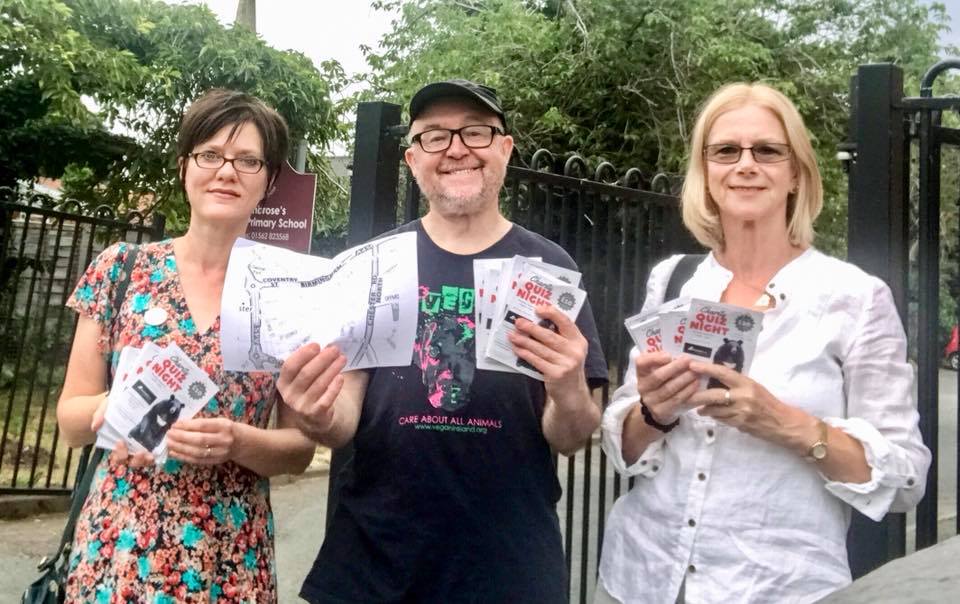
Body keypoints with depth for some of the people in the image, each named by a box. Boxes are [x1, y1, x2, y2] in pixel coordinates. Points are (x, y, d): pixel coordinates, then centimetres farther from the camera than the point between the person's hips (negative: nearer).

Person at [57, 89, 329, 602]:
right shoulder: (122, 268, -3)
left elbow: (301, 447, -1)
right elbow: (69, 418, 2)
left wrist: (237, 442, -20)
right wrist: (110, 408, -19)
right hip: (114, 552, 1)